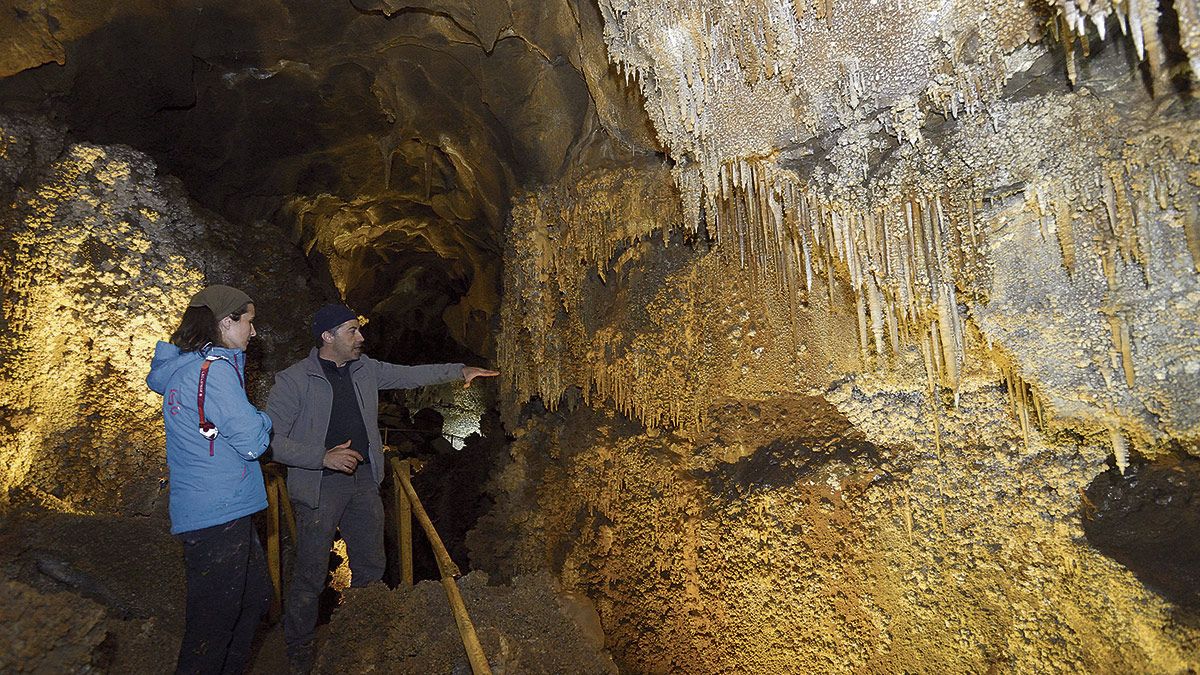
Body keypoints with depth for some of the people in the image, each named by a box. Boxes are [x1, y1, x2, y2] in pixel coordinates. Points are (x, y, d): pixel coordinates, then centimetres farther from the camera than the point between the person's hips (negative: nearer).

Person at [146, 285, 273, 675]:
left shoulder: (180, 366, 9)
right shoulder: (214, 368, -20)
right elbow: (252, 441, -21)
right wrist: (263, 419, 0)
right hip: (219, 515, -10)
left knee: (256, 597, 23)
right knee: (212, 626, 3)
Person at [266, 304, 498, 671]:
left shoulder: (365, 369, 4)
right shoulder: (294, 380, -13)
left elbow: (410, 375, 12)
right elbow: (271, 439, -14)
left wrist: (459, 370, 4)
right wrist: (324, 457, -23)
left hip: (363, 480, 6)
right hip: (319, 487, -6)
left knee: (371, 566, 16)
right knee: (311, 573, 4)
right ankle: (298, 646, 29)